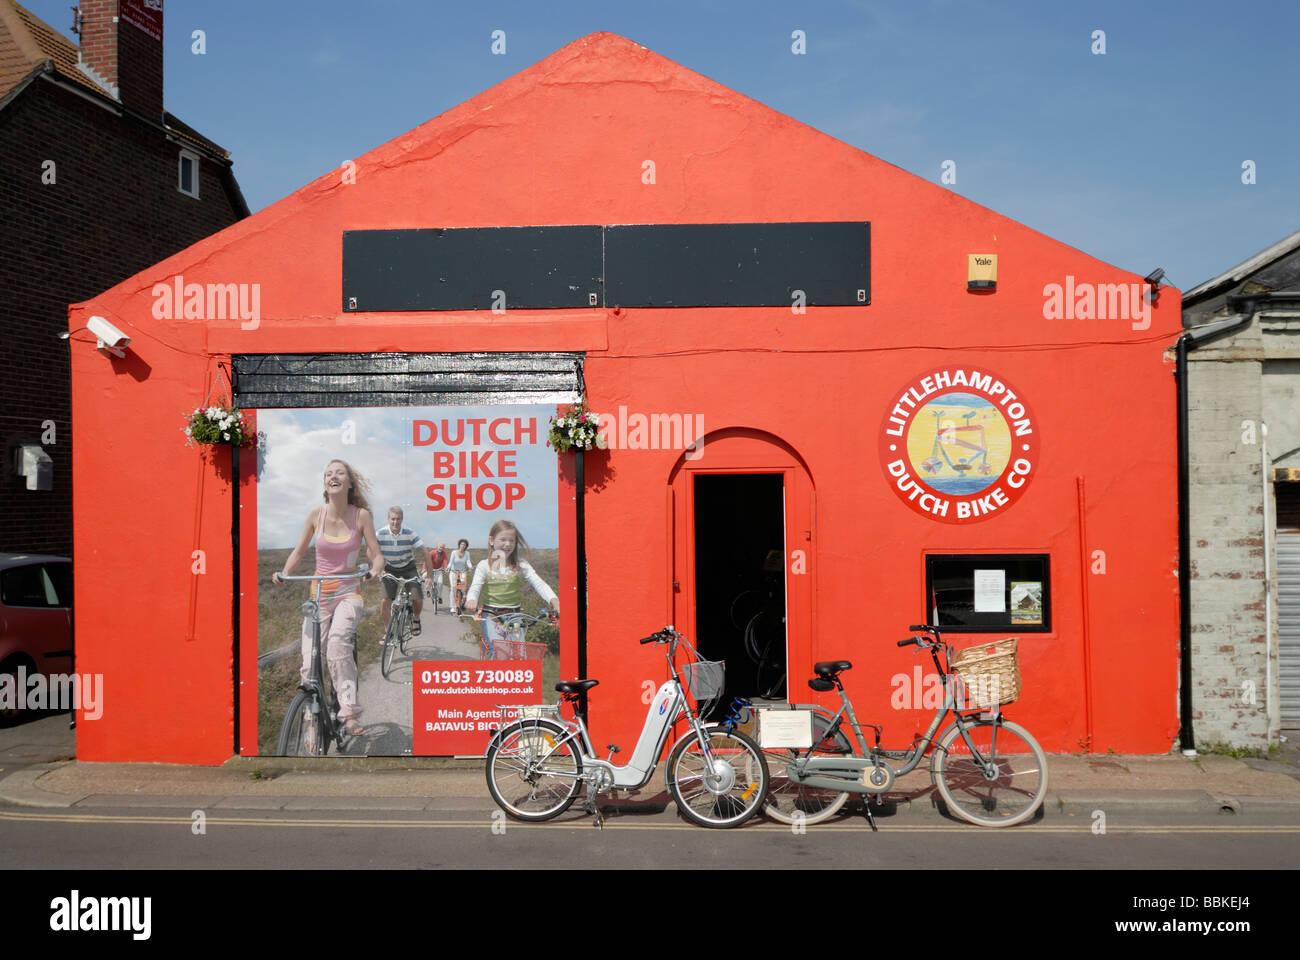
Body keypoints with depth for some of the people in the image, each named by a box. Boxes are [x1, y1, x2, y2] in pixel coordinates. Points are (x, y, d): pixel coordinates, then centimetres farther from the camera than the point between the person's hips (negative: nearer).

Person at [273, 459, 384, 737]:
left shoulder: (361, 515, -5)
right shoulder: (316, 514, -1)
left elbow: (376, 554, -3)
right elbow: (299, 551, 8)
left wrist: (375, 569, -25)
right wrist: (285, 573, -9)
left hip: (348, 592, -2)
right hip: (318, 592, 2)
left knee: (338, 644, -30)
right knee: (309, 664, -6)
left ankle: (349, 713, -25)